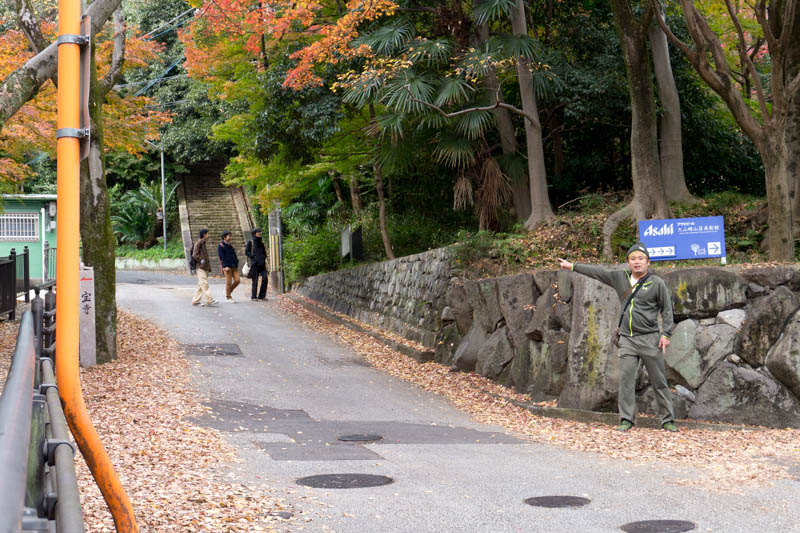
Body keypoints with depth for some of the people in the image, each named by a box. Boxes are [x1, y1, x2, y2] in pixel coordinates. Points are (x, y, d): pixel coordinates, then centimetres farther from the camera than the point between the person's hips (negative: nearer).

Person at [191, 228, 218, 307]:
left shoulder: (203, 243, 19)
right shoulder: (198, 243, -9)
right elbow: (195, 255, -15)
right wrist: (202, 260, -15)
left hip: (205, 268, 10)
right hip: (201, 268, -10)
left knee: (201, 285, 9)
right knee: (204, 284, -12)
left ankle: (195, 301, 12)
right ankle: (209, 300, -17)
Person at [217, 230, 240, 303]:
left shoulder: (230, 245, 19)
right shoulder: (220, 245, -4)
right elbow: (222, 257, -12)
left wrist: (236, 264, 16)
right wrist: (225, 266, -20)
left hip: (234, 266, 7)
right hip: (227, 267, -7)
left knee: (237, 280, -2)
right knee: (229, 282, -5)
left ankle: (229, 292, 19)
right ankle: (228, 297, 6)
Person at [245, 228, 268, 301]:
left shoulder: (261, 243, 15)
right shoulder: (250, 242, 1)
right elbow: (246, 252, -2)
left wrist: (264, 258, 6)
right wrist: (254, 256, -12)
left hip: (262, 264, 4)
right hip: (254, 264, -4)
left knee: (265, 278, -9)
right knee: (255, 280, -3)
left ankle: (262, 296, 1)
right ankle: (253, 297, 7)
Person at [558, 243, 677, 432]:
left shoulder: (657, 283, 0)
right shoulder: (620, 278, 10)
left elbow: (667, 309, 2)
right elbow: (598, 271, 15)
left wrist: (666, 334, -5)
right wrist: (573, 266, 16)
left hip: (650, 339, -3)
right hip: (627, 339, 3)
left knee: (659, 381, 1)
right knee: (626, 378, -2)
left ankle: (668, 419, 8)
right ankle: (627, 419, 4)